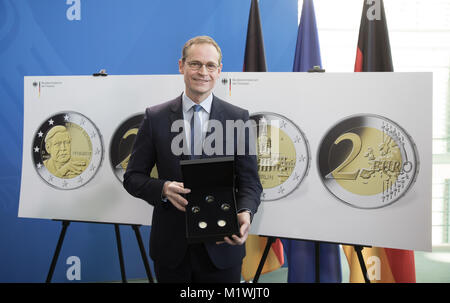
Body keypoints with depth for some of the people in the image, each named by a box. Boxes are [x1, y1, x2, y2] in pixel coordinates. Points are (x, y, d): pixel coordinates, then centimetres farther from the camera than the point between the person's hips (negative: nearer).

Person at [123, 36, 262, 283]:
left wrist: (245, 213, -20)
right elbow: (133, 177, 3)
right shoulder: (155, 118, 1)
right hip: (171, 247, 0)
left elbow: (250, 182, 1)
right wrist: (163, 188, -17)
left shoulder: (238, 118, 0)